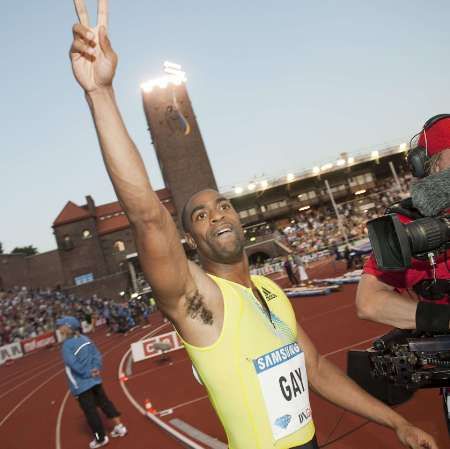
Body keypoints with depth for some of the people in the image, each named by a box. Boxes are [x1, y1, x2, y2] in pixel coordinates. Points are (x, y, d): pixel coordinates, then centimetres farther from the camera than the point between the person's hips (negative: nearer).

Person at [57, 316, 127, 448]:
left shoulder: (66, 346, -18)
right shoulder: (85, 339, 3)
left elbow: (74, 365, -24)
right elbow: (97, 354, 2)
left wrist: (89, 373, -16)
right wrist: (96, 368, -7)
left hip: (81, 385, -7)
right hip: (95, 380, 7)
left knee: (90, 411, 7)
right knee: (104, 402, 18)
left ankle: (101, 438, 19)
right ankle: (119, 427, 22)